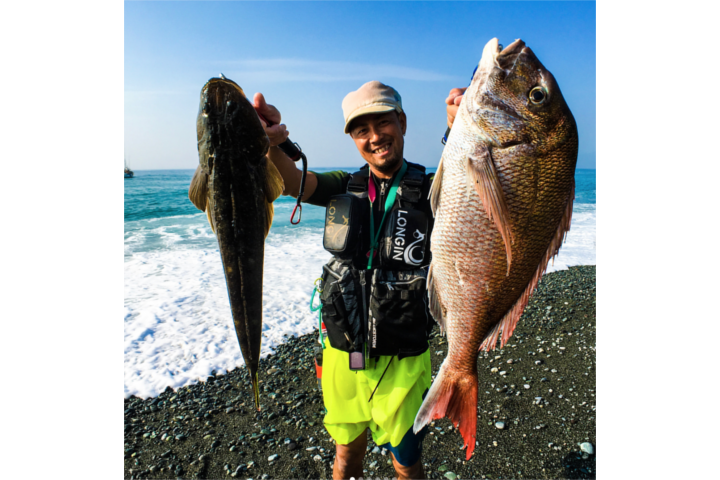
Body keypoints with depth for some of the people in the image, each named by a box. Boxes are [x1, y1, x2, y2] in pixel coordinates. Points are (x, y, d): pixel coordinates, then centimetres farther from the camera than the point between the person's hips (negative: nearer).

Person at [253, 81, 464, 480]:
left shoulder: (429, 190, -9)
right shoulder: (345, 187, 0)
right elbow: (292, 182, -17)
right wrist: (272, 142, -39)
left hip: (402, 361, -2)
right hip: (343, 355, 3)